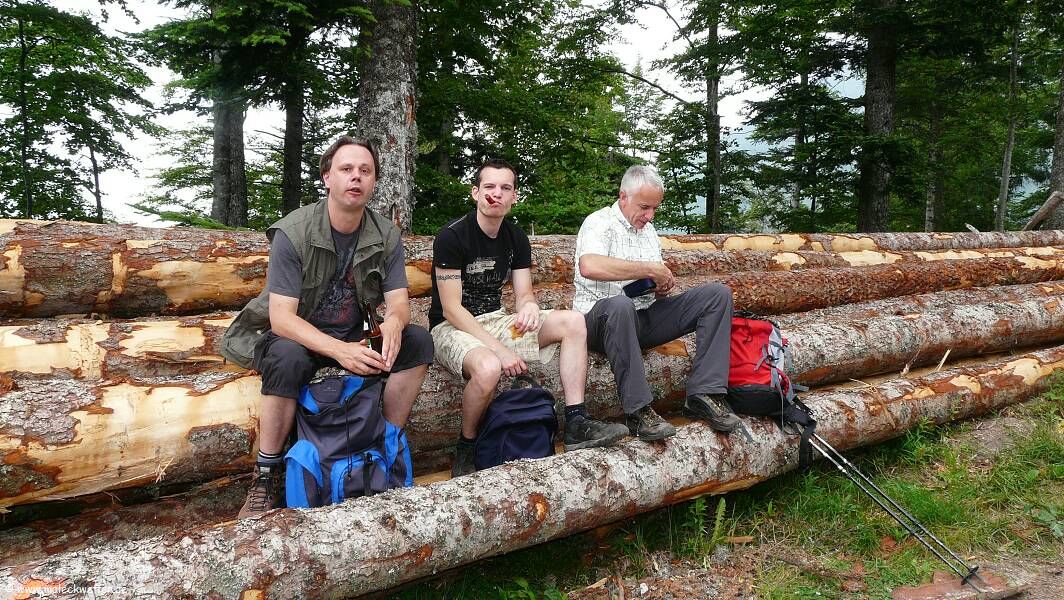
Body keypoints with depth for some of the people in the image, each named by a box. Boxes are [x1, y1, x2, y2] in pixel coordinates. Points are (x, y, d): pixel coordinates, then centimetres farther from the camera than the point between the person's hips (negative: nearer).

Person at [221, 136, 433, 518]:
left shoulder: (386, 236, -5)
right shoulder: (293, 233, -18)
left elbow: (399, 303, -8)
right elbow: (281, 317, -24)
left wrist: (393, 322, -35)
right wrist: (338, 350, -40)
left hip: (354, 338, 4)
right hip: (295, 336, -4)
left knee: (417, 341, -19)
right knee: (289, 357, -38)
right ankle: (267, 475, -21)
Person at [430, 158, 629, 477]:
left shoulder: (516, 238, 4)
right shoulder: (451, 236, -16)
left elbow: (523, 295, 2)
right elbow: (451, 309, -20)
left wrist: (529, 307, -25)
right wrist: (500, 349, -27)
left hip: (495, 320, 7)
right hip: (452, 328, -7)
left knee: (572, 321, -10)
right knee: (488, 367, -40)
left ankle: (576, 425, -12)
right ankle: (466, 449, -12)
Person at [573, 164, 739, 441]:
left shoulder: (648, 230, 20)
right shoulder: (599, 222, -6)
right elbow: (590, 267, -29)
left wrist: (662, 289, -1)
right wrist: (649, 269, -22)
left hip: (645, 317, 8)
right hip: (600, 318, -7)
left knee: (718, 293, -6)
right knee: (621, 304, -43)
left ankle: (704, 394, -17)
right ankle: (638, 411, -36)